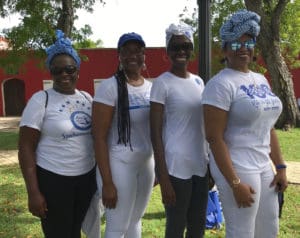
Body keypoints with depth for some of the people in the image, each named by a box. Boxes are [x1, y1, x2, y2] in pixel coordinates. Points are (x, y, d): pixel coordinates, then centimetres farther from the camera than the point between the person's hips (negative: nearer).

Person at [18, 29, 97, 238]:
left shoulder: (87, 98, 5)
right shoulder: (41, 100, -10)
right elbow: (26, 148, -11)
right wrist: (33, 192, -15)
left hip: (87, 178, 5)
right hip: (53, 180, -5)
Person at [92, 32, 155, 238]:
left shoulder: (151, 87, 5)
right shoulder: (110, 87, -13)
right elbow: (99, 137, -15)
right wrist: (107, 182, -17)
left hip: (147, 162, 6)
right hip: (120, 164, -6)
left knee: (135, 221, 20)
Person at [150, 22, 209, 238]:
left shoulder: (198, 81, 10)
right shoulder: (162, 83, -9)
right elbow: (155, 133, -12)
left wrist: (212, 163, 15)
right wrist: (164, 178, -16)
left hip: (200, 165, 6)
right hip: (175, 166, -6)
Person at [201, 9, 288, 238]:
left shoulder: (261, 80, 11)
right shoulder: (221, 84, -13)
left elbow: (269, 128, 15)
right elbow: (214, 137, -18)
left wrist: (281, 167, 10)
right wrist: (235, 183, -21)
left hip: (264, 167, 8)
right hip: (236, 169, -8)